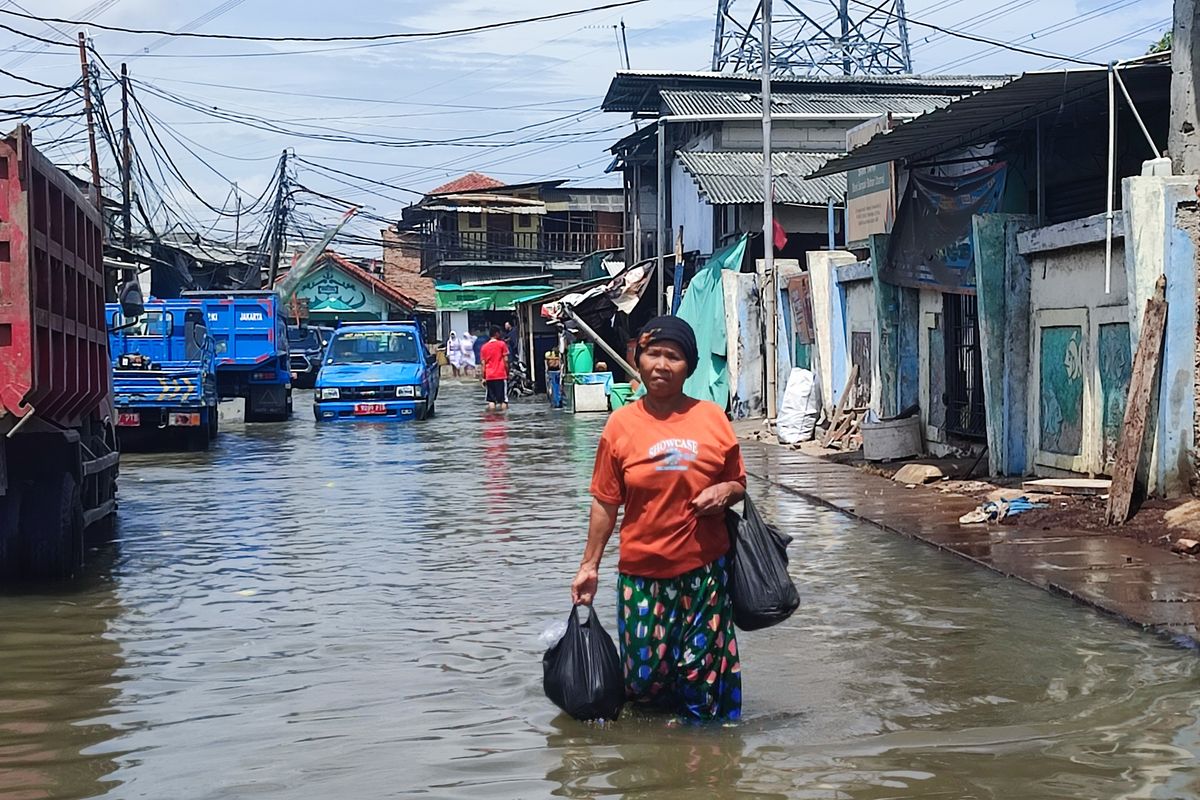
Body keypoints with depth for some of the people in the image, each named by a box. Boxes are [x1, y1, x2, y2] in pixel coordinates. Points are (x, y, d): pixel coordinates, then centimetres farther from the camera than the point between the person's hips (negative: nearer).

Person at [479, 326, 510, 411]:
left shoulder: (484, 347, 10)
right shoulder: (501, 344, -1)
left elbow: (483, 364, 7)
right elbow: (505, 360, -5)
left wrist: (483, 378, 10)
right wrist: (507, 373, 4)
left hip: (489, 377, 4)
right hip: (501, 375, -3)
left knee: (491, 401, 4)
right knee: (503, 401, -2)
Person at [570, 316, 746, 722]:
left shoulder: (712, 418, 0)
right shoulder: (622, 424, -2)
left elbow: (737, 483, 14)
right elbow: (605, 502, 4)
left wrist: (726, 491, -9)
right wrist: (589, 565, 4)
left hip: (704, 567, 0)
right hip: (642, 570, 0)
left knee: (703, 669, 3)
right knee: (645, 675, 4)